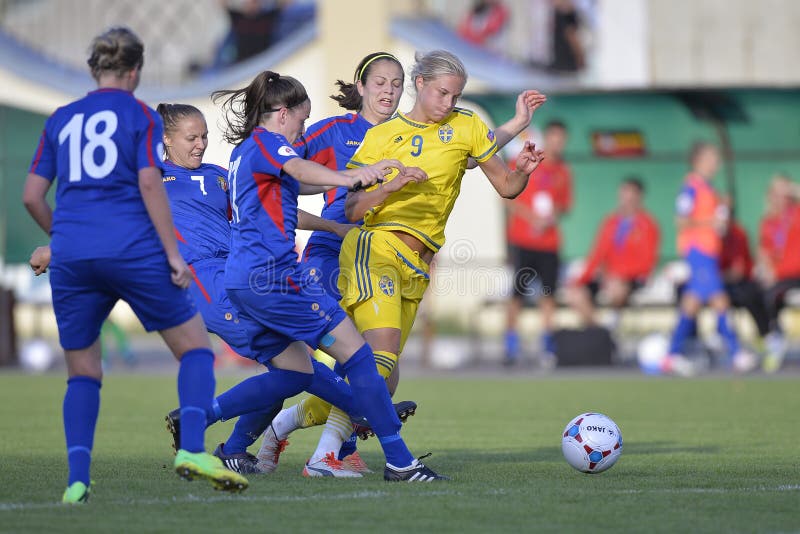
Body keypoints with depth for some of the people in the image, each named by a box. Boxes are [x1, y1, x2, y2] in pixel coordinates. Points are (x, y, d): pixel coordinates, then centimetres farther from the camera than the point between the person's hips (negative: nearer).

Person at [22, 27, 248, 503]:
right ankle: (192, 449, -12)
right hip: (133, 249, -4)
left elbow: (32, 196, 13)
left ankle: (77, 481, -5)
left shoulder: (61, 120, 16)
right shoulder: (141, 115, 5)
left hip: (71, 258, 4)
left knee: (83, 373, 11)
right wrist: (173, 253, -6)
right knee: (195, 346, 8)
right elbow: (149, 184, -6)